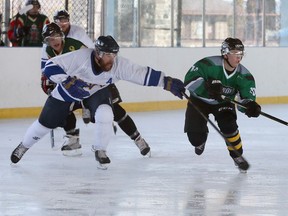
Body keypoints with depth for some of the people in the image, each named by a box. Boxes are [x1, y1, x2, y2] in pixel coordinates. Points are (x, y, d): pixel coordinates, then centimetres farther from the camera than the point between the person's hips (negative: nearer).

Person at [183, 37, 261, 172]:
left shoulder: (244, 75, -19)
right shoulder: (209, 64, -30)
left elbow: (246, 98, -21)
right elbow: (189, 80, -35)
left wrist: (250, 106, -46)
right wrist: (207, 86, -49)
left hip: (223, 102, 2)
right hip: (199, 100, -2)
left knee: (228, 124, -28)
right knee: (195, 138, -10)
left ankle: (237, 156, -5)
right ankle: (201, 138, 31)